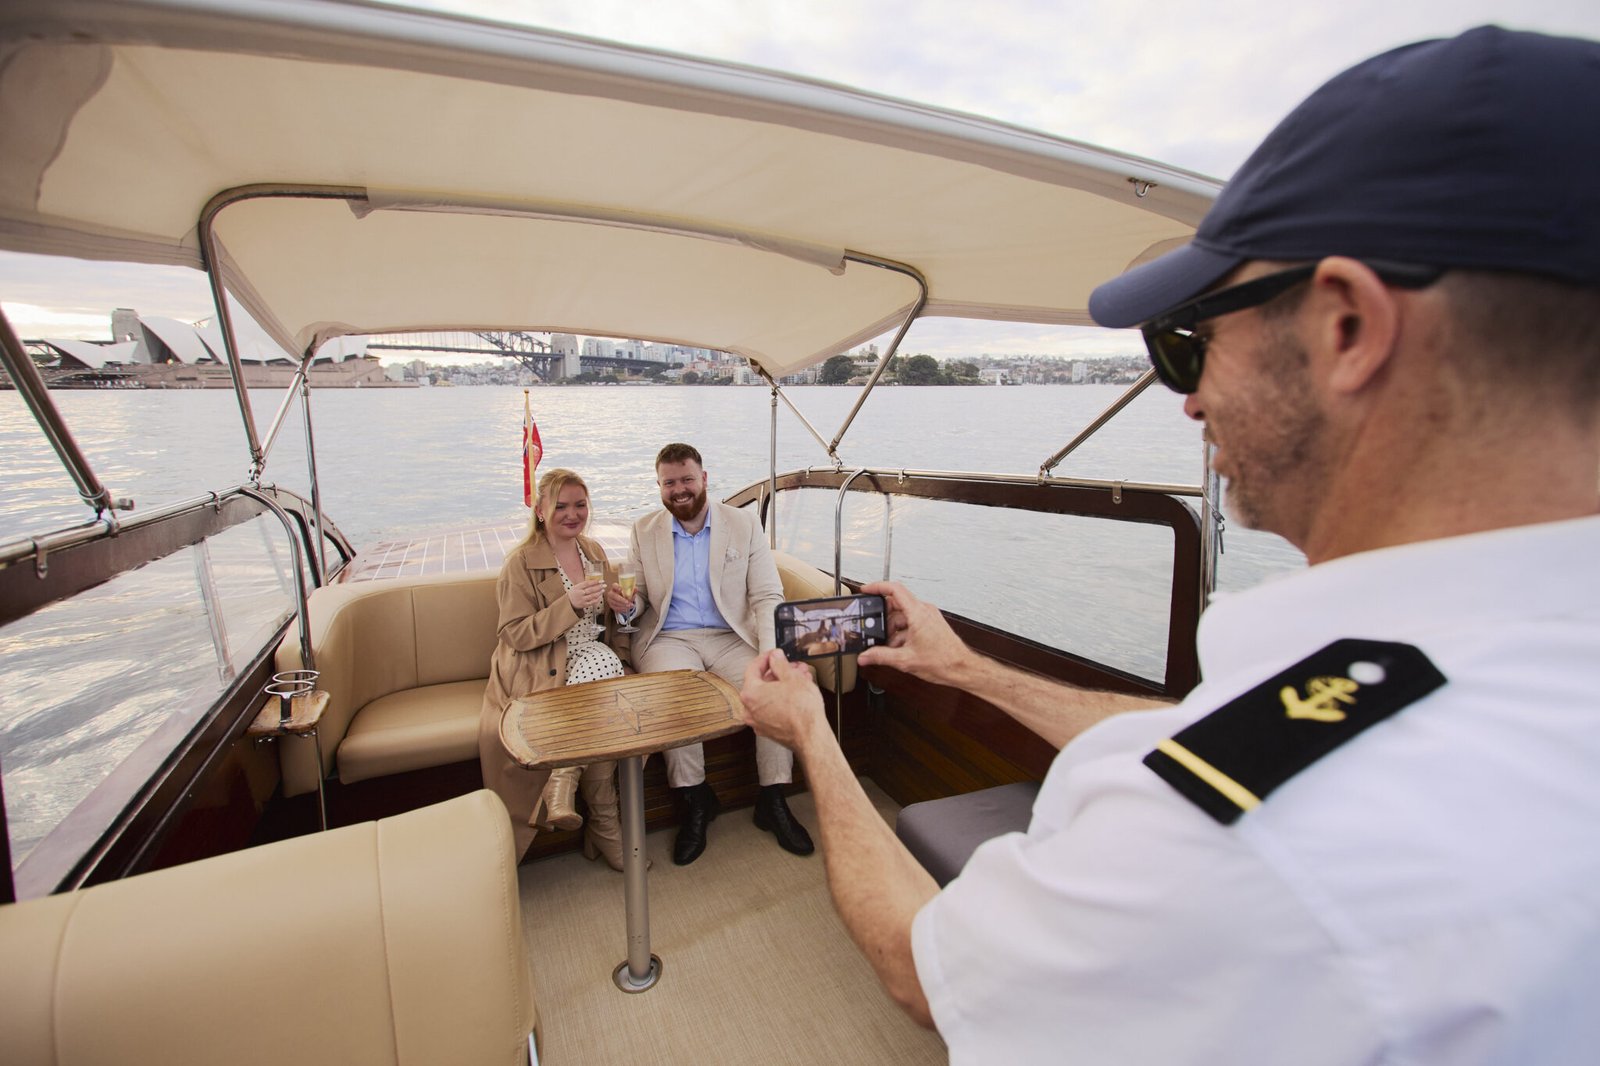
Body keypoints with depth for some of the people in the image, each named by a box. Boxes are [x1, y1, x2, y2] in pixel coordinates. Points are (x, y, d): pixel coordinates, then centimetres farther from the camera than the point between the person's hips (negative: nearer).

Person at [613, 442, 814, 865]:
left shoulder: (743, 524, 3)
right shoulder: (643, 531, 7)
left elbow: (768, 596, -2)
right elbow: (639, 599, 10)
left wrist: (771, 653, -19)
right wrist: (626, 604, -16)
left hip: (731, 637, 0)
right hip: (669, 639, 0)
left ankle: (772, 800, -4)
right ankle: (696, 800, -5)